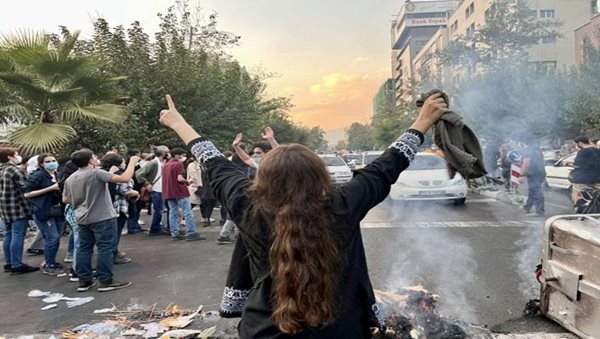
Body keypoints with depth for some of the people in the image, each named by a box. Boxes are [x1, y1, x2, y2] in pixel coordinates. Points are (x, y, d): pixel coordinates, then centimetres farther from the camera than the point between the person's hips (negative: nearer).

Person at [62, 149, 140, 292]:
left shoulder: (70, 179, 7)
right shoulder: (96, 173, -17)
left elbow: (65, 199, 17)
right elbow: (124, 179, -24)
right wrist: (132, 162, -12)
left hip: (82, 219, 8)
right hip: (102, 218, -8)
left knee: (84, 249, 12)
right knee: (105, 249, -2)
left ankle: (84, 281, 17)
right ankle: (106, 281, 1)